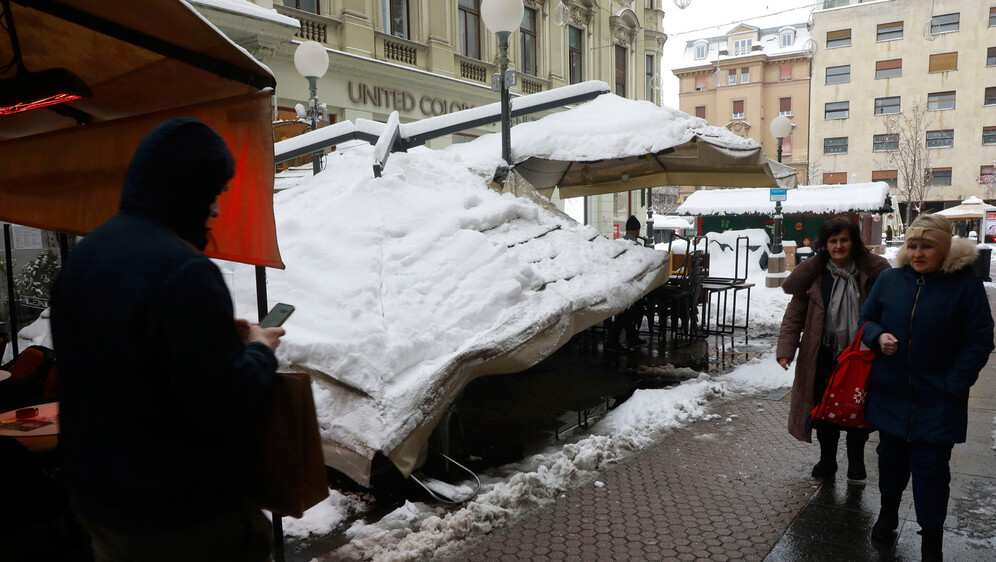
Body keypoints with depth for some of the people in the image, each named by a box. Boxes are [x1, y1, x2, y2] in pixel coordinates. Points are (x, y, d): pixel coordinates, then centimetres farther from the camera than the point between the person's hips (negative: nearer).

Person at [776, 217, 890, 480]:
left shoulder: (871, 272, -5)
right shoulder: (813, 274, -4)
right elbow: (795, 314, -4)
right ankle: (827, 458, 31)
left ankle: (856, 459, 34)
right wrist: (786, 348, -12)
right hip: (824, 355, 0)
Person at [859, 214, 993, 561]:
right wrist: (878, 337, -13)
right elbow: (866, 319, 10)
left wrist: (954, 385, -13)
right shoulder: (891, 279, -1)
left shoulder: (965, 283, -9)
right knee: (891, 457, 19)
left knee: (930, 468, 3)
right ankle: (888, 512, 42)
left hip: (937, 401, -3)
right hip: (890, 393, 3)